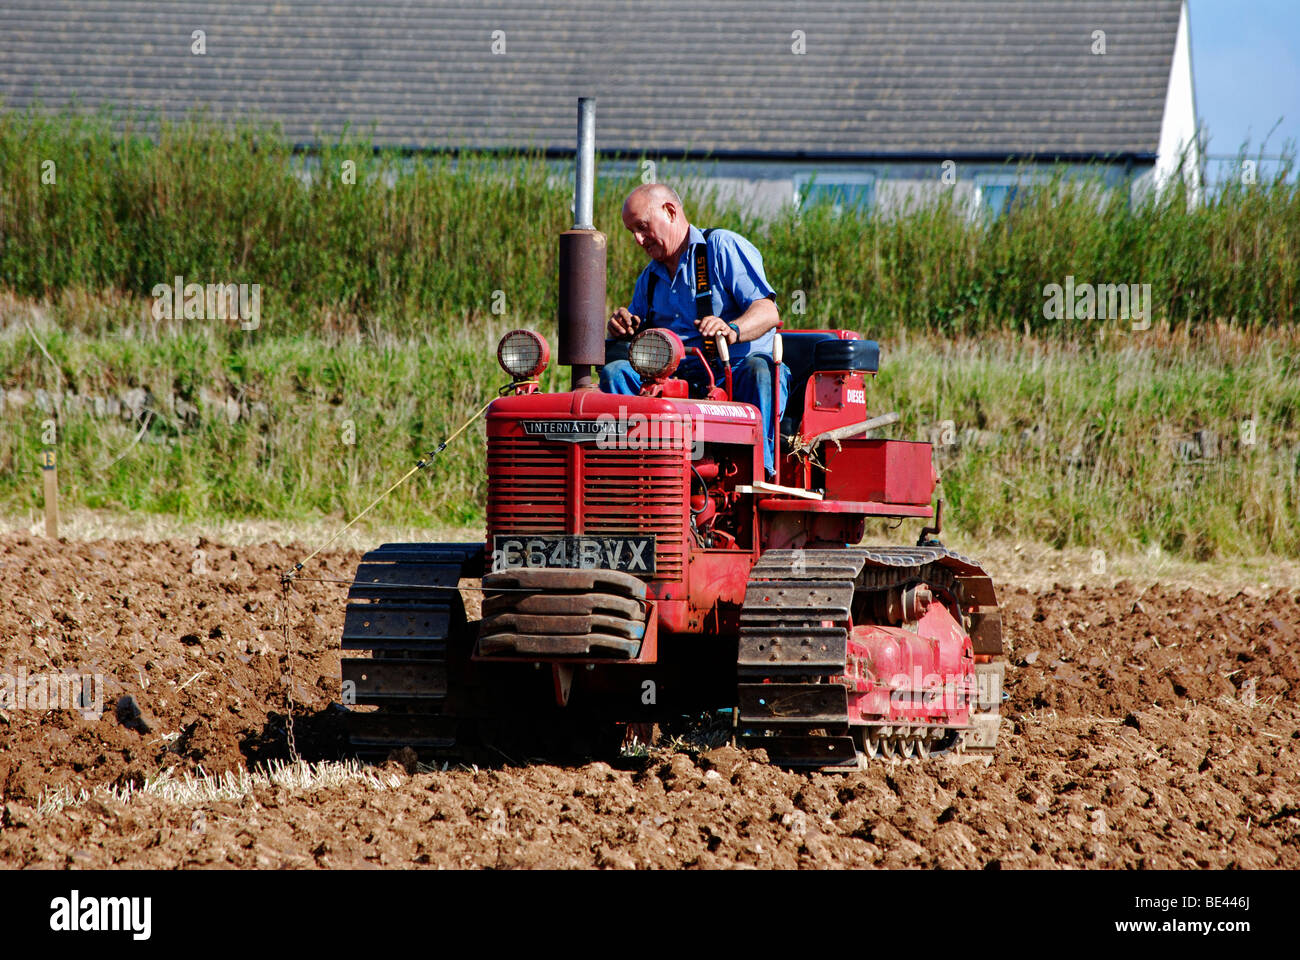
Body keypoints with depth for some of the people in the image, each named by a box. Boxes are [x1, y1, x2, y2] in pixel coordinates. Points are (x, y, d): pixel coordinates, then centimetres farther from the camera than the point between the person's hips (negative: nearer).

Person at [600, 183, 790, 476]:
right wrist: (622, 325, 0)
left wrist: (732, 330, -32)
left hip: (734, 369, -5)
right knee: (614, 372, -18)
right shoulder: (650, 278, 24)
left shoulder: (724, 247, 2)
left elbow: (767, 312, -10)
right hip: (677, 380, 5)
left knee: (758, 371, -39)